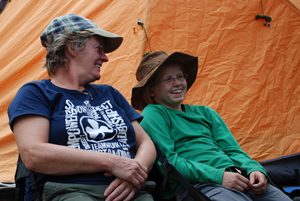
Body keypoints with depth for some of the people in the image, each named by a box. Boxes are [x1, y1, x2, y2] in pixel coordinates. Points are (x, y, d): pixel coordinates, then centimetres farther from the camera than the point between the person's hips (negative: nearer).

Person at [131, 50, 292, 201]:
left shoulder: (205, 113, 25)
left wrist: (254, 169, -3)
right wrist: (218, 176, -14)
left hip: (239, 179, 6)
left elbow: (232, 150, 20)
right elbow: (167, 160, -5)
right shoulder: (153, 114, 6)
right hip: (199, 185, -6)